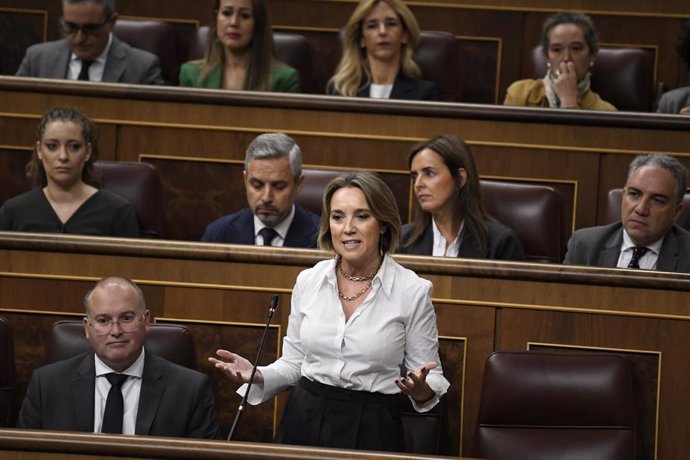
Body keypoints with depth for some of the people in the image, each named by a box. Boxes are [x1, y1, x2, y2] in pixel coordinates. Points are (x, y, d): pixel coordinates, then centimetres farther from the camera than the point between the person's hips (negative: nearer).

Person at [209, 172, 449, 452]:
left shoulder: (413, 291, -8)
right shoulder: (308, 281, 2)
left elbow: (432, 378, -1)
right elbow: (294, 363, 11)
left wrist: (421, 390, -22)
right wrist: (256, 376, -7)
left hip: (371, 429, -3)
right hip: (304, 422, 3)